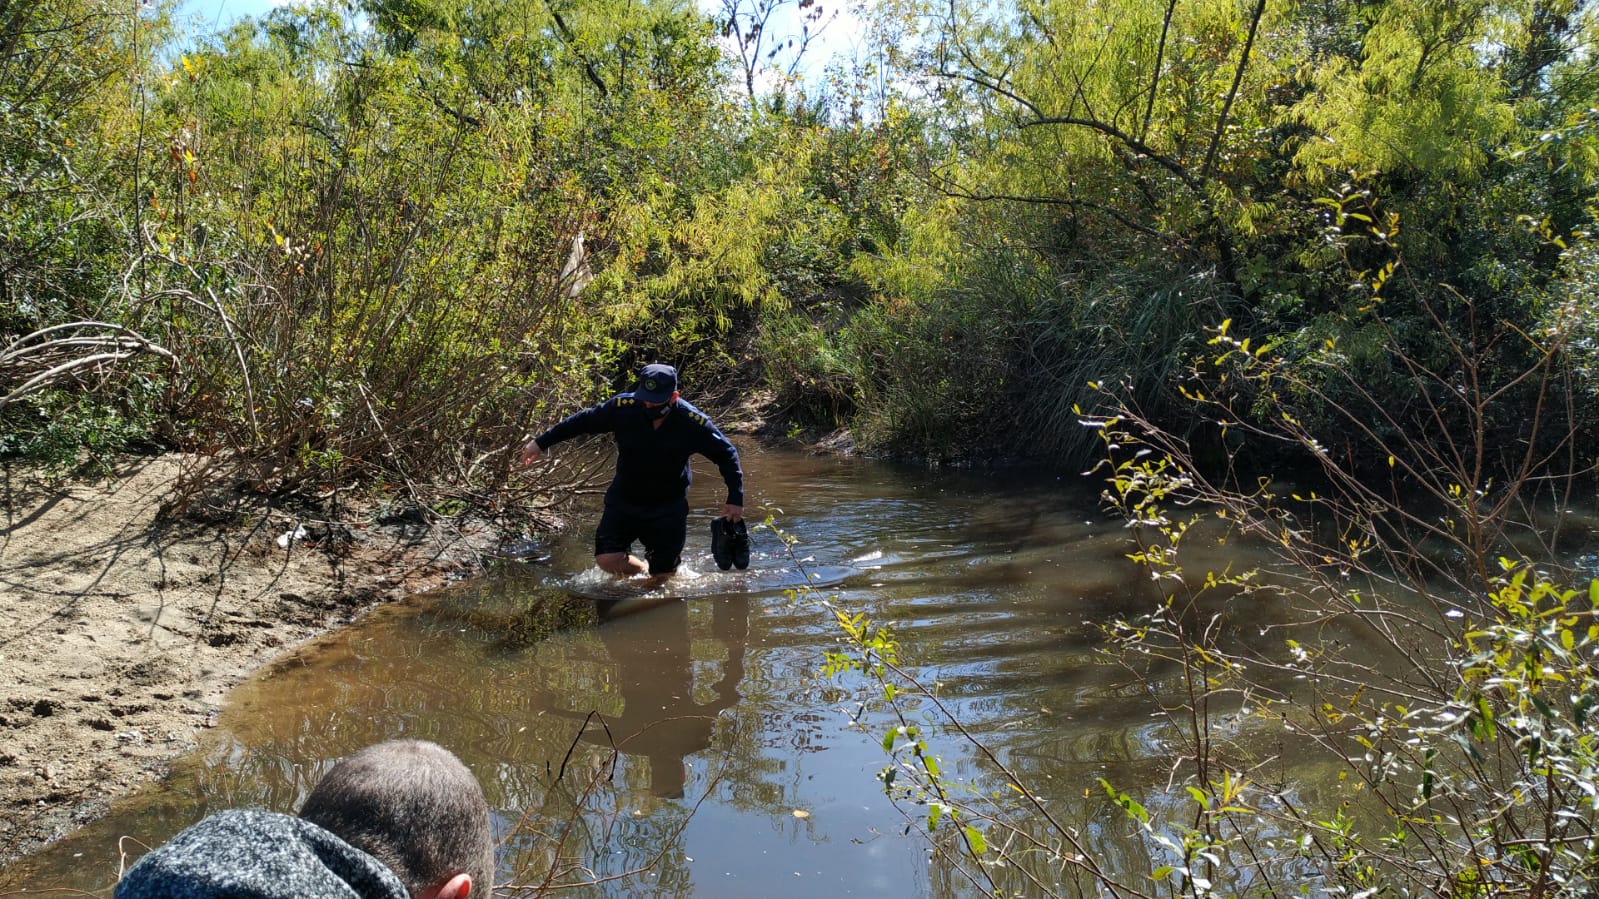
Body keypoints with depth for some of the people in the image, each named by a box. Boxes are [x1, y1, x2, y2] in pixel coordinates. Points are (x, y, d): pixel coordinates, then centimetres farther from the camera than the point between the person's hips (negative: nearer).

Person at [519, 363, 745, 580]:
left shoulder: (693, 422, -20)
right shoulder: (623, 407, -17)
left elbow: (726, 455, -6)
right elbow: (582, 421, -2)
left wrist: (735, 498, -12)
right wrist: (541, 443, 4)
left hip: (668, 508, -1)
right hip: (624, 500, 2)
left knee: (662, 576, 2)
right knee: (607, 560, -11)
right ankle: (643, 570, 21)